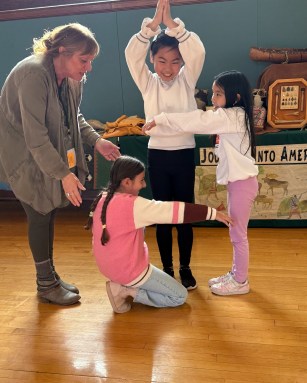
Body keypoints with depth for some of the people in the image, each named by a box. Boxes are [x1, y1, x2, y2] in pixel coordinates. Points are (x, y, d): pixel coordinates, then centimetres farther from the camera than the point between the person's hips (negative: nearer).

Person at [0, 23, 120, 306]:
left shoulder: (71, 78, -2)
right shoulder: (33, 75, -28)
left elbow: (74, 118, 10)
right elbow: (35, 135, -30)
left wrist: (95, 140, -6)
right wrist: (63, 173, -30)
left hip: (48, 155, 8)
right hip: (24, 158, -7)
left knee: (49, 214, 11)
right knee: (40, 217, -2)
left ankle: (50, 277, 27)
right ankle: (46, 285, 16)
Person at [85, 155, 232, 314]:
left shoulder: (102, 199, -3)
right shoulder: (133, 205, -26)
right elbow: (173, 210, -26)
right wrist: (212, 213, -21)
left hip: (107, 266, 8)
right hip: (129, 270, -8)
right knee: (180, 296, 6)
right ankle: (127, 291, -5)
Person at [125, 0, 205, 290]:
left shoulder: (187, 80, 1)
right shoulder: (147, 83, 2)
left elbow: (198, 51, -16)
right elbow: (131, 54, -13)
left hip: (184, 155, 0)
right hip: (157, 155, 1)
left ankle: (185, 269, 23)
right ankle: (167, 269, 22)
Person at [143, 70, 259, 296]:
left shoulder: (232, 116, -18)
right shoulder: (231, 116, 10)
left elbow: (195, 121, -23)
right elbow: (203, 122, 3)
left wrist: (159, 120, -18)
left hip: (243, 182, -9)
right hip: (237, 181, 9)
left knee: (238, 234, 2)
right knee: (236, 233, 17)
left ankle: (240, 282, 17)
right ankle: (235, 274, 31)